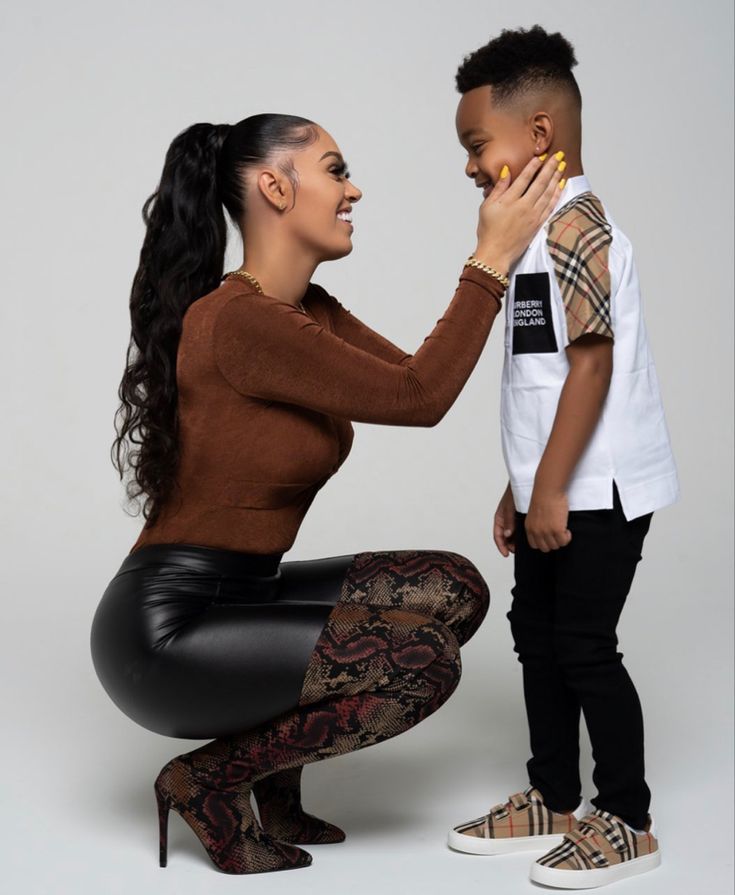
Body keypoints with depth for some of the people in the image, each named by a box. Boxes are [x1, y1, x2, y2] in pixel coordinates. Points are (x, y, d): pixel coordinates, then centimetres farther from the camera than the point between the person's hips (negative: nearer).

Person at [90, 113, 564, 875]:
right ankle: (210, 779, 1)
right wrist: (491, 259, -15)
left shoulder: (311, 312, 8)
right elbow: (417, 399, -21)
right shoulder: (237, 321, -22)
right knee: (425, 659, -17)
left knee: (454, 589, 2)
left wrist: (496, 258, 2)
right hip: (167, 630, -9)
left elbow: (412, 380, 6)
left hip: (237, 601, 9)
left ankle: (273, 768, 12)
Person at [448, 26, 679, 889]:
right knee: (537, 635, 15)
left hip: (595, 490, -10)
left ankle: (627, 821, 14)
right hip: (555, 490, 10)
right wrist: (519, 488, 18)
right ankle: (553, 800, 28)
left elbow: (592, 365, -21)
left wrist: (550, 490, -20)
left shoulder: (572, 225, -16)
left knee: (584, 646, -2)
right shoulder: (546, 234, 15)